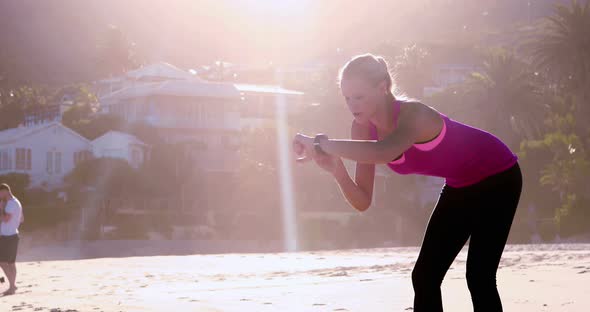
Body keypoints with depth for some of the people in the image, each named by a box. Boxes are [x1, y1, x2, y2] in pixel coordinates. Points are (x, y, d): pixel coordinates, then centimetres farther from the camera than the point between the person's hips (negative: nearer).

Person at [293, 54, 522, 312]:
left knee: (479, 277, -15)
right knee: (424, 276, 1)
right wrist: (337, 171, -29)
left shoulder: (413, 114, -33)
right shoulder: (363, 129, -11)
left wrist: (322, 143, -53)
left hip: (498, 178, -7)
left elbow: (384, 153, -57)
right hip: (459, 188, 8)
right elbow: (362, 202, -11)